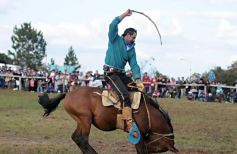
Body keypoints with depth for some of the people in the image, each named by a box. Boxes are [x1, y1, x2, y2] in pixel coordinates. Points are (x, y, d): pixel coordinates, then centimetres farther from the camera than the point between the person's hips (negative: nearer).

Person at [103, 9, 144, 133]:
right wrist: (125, 15, -18)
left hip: (121, 74, 8)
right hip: (110, 73, -8)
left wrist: (138, 80, -11)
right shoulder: (115, 40, 1)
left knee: (139, 90, -3)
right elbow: (113, 26, -18)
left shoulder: (131, 49, 14)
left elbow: (134, 65, 4)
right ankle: (129, 124, -33)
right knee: (125, 95, -25)